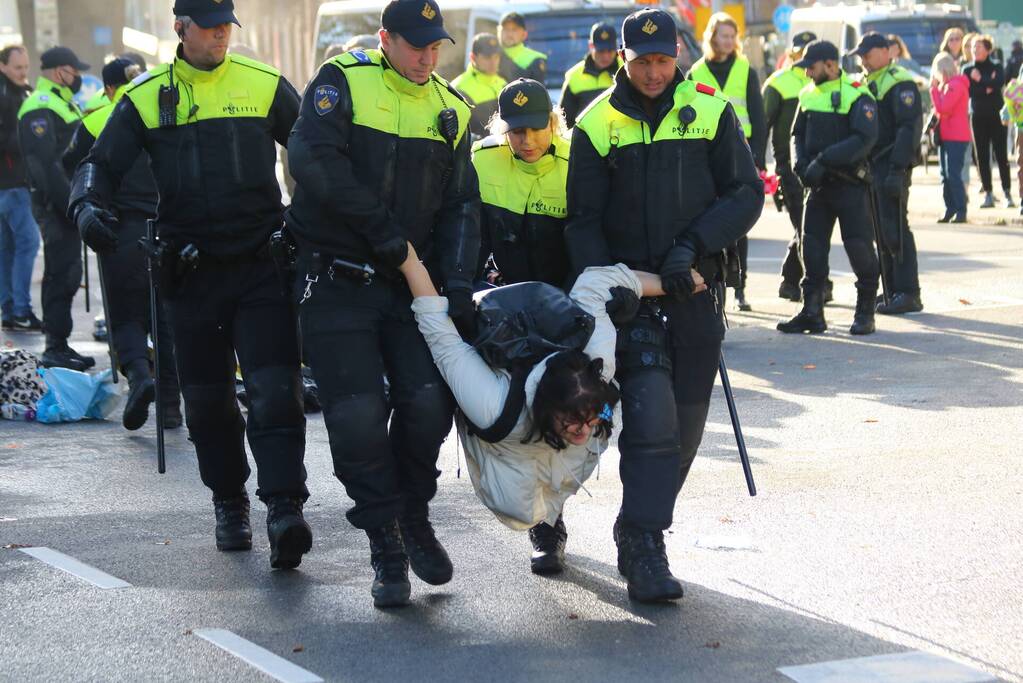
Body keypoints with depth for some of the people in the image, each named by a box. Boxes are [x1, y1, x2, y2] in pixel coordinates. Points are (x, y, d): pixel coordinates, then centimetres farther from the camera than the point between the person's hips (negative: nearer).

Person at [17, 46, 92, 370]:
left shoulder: (62, 103, 21)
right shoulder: (40, 109, -13)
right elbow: (45, 164, -22)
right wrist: (70, 204, -24)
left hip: (68, 203, 10)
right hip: (56, 204, -10)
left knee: (66, 273, 13)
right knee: (61, 274, -9)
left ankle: (59, 346, 19)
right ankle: (55, 349, -6)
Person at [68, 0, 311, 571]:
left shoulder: (266, 86, 4)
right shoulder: (147, 99, 6)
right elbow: (101, 164, 6)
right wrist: (88, 205, -16)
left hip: (261, 265, -2)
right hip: (192, 272, 2)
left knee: (276, 390, -14)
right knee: (207, 399, 9)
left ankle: (285, 510, -17)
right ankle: (230, 503, 26)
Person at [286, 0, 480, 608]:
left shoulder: (451, 110, 9)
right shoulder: (343, 82, -5)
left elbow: (461, 207, 8)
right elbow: (313, 158, -19)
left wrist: (459, 279, -7)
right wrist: (377, 224, -20)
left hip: (410, 282, 4)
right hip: (337, 280, -3)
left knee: (430, 399, -9)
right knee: (358, 414, -9)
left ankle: (414, 514, 16)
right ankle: (387, 544, 4)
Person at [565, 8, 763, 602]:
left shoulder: (711, 111, 3)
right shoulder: (597, 125, 2)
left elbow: (746, 194, 0)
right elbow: (584, 220, 3)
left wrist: (693, 244, -14)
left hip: (694, 291, 2)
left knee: (685, 424, 7)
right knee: (650, 415, -16)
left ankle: (638, 531, 23)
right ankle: (645, 552, -16)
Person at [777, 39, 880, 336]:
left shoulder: (857, 95, -11)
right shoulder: (809, 95, 10)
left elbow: (865, 139, -20)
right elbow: (798, 134, 17)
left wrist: (824, 159, -24)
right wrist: (801, 162, -3)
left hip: (850, 185, -6)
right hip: (819, 184, 6)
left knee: (859, 247, -2)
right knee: (812, 247, 4)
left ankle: (865, 313, 9)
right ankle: (812, 313, 10)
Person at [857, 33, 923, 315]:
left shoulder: (899, 82, -10)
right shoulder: (868, 84, 19)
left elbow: (910, 127, -18)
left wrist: (898, 169, -24)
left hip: (891, 167, -9)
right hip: (872, 168, 9)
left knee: (895, 231, -10)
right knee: (882, 232, 10)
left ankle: (908, 294, -7)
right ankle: (893, 291, 15)